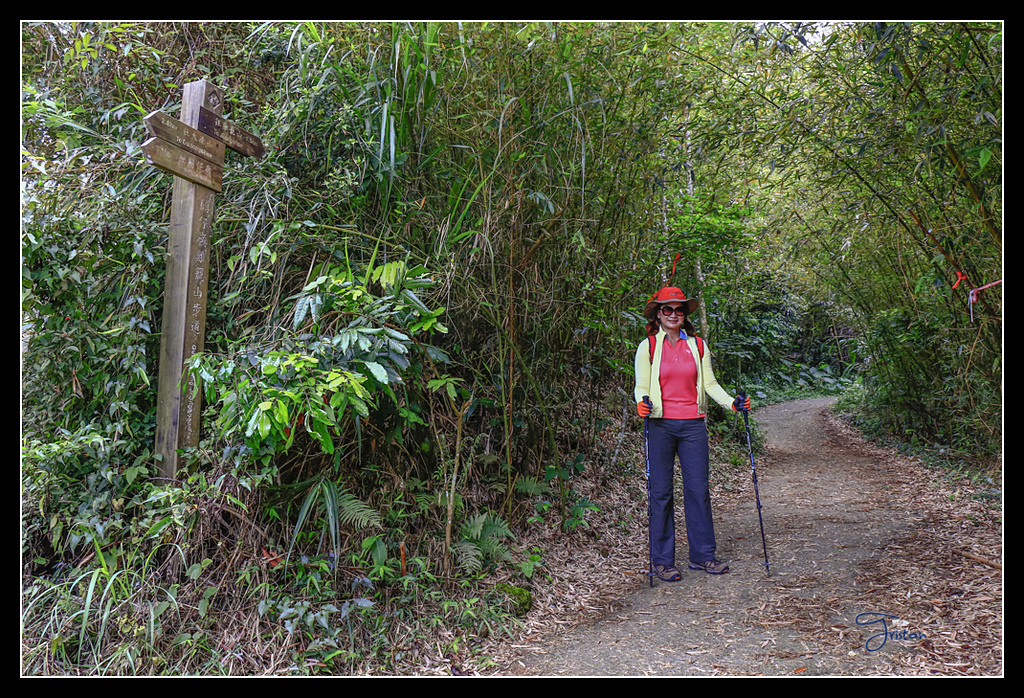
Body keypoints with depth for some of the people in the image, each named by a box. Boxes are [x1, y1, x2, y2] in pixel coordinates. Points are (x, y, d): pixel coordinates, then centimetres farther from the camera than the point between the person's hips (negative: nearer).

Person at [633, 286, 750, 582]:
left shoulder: (698, 345, 11)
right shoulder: (648, 346, 3)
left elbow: (709, 383, 13)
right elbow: (641, 386, 0)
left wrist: (731, 402, -2)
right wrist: (642, 403, -21)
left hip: (693, 424, 3)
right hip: (660, 425, -2)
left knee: (698, 488, 4)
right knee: (661, 491, 1)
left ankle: (702, 554, 17)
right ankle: (662, 560, 11)